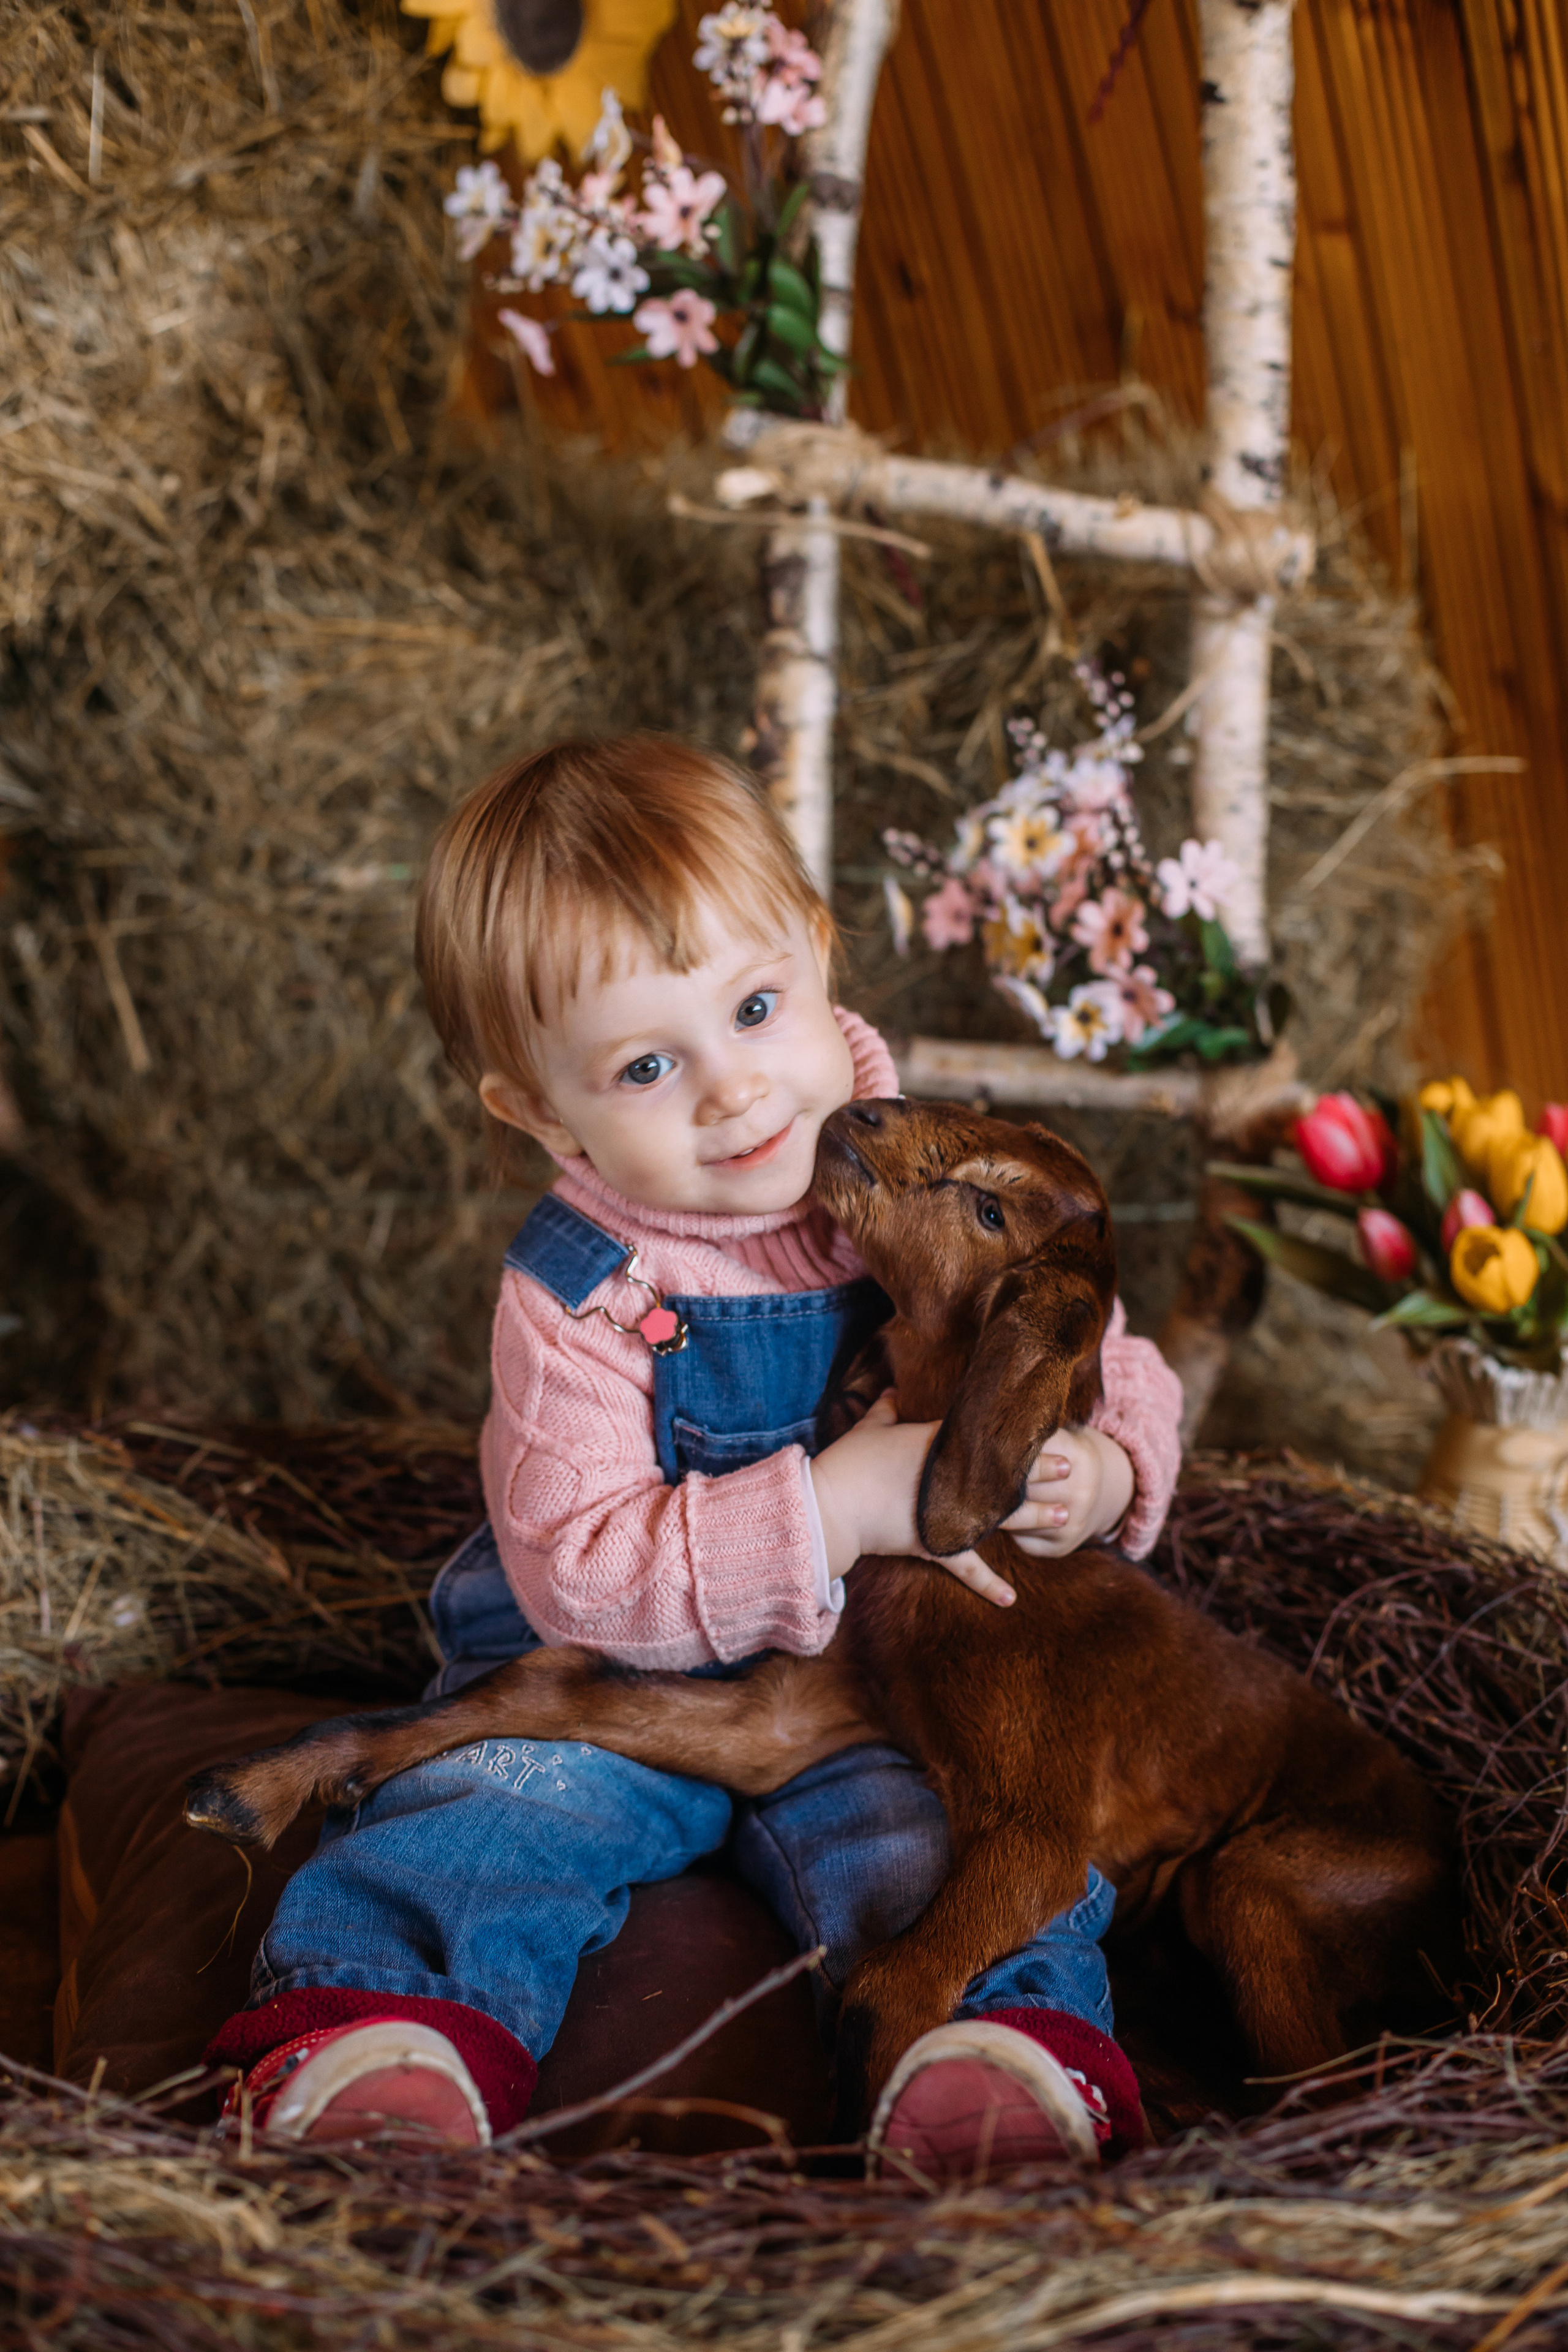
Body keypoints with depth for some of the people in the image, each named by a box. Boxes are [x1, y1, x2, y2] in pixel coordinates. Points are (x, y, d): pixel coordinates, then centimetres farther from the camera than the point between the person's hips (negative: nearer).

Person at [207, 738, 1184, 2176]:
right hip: (620, 1675, -1)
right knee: (477, 1825, -24)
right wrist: (837, 1510, -33)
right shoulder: (580, 1300, -15)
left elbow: (1116, 1377, 6)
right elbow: (581, 1572, -24)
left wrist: (1099, 1472, -21)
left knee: (940, 1841, -28)